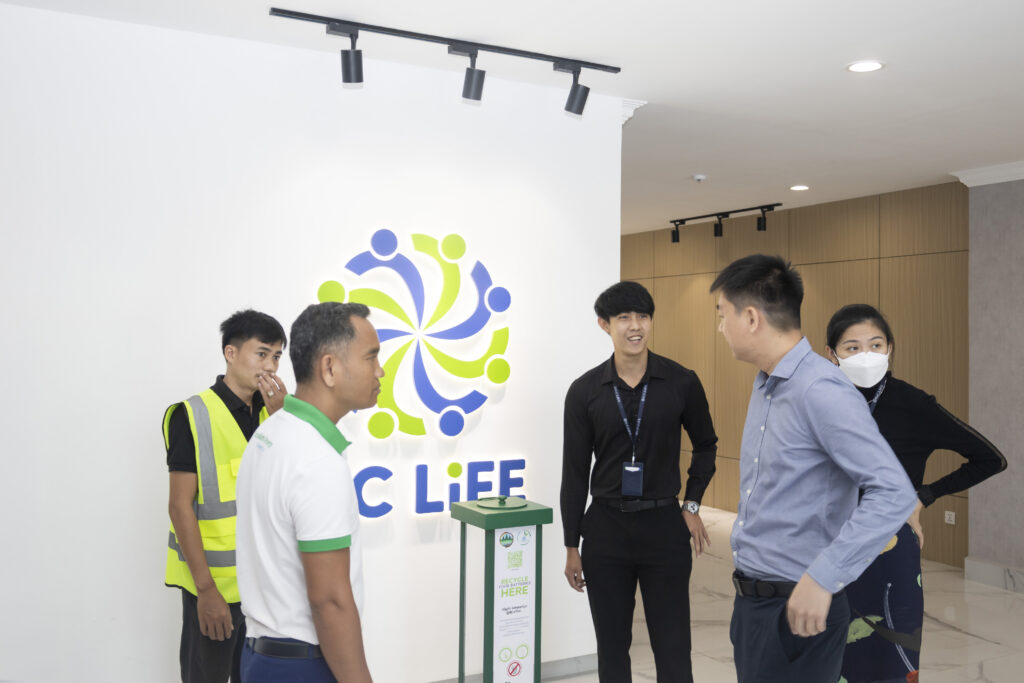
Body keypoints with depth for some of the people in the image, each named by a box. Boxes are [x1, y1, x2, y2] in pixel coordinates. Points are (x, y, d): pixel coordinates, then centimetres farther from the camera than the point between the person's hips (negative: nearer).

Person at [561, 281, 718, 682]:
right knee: (611, 648, 12)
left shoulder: (681, 383, -5)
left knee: (673, 651, 3)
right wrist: (571, 547, 4)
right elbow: (575, 472, 1)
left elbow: (705, 445, 13)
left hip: (664, 525, -1)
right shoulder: (585, 391, -4)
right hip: (606, 528, 1)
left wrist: (692, 504, 5)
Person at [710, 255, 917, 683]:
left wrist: (823, 578, -27)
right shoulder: (763, 386, 9)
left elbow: (894, 494, -27)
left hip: (796, 611, -8)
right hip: (749, 600, 8)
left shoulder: (821, 391, -21)